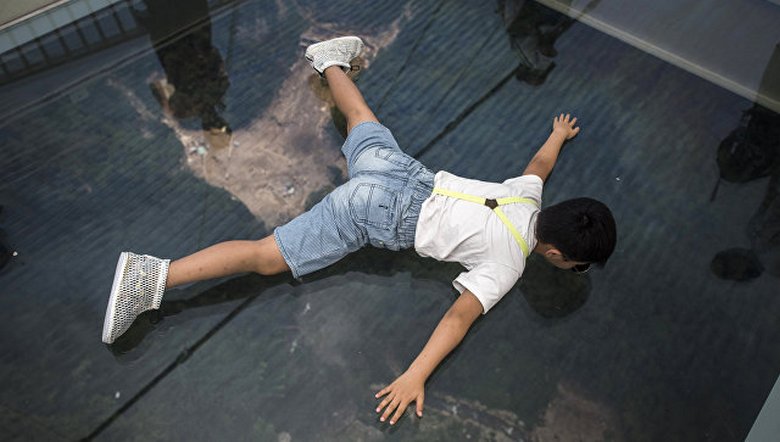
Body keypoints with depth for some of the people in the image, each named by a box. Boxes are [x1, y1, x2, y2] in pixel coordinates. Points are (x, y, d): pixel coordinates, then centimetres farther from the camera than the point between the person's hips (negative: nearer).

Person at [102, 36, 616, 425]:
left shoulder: (529, 198, 10)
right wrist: (415, 377, -21)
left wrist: (559, 134, 52)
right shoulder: (507, 264, -10)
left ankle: (330, 61, 57)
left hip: (404, 172, 8)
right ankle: (154, 276, -11)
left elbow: (538, 164, 31)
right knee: (267, 258, -9)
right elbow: (460, 316, -19)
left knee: (365, 121, 36)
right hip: (382, 217, -8)